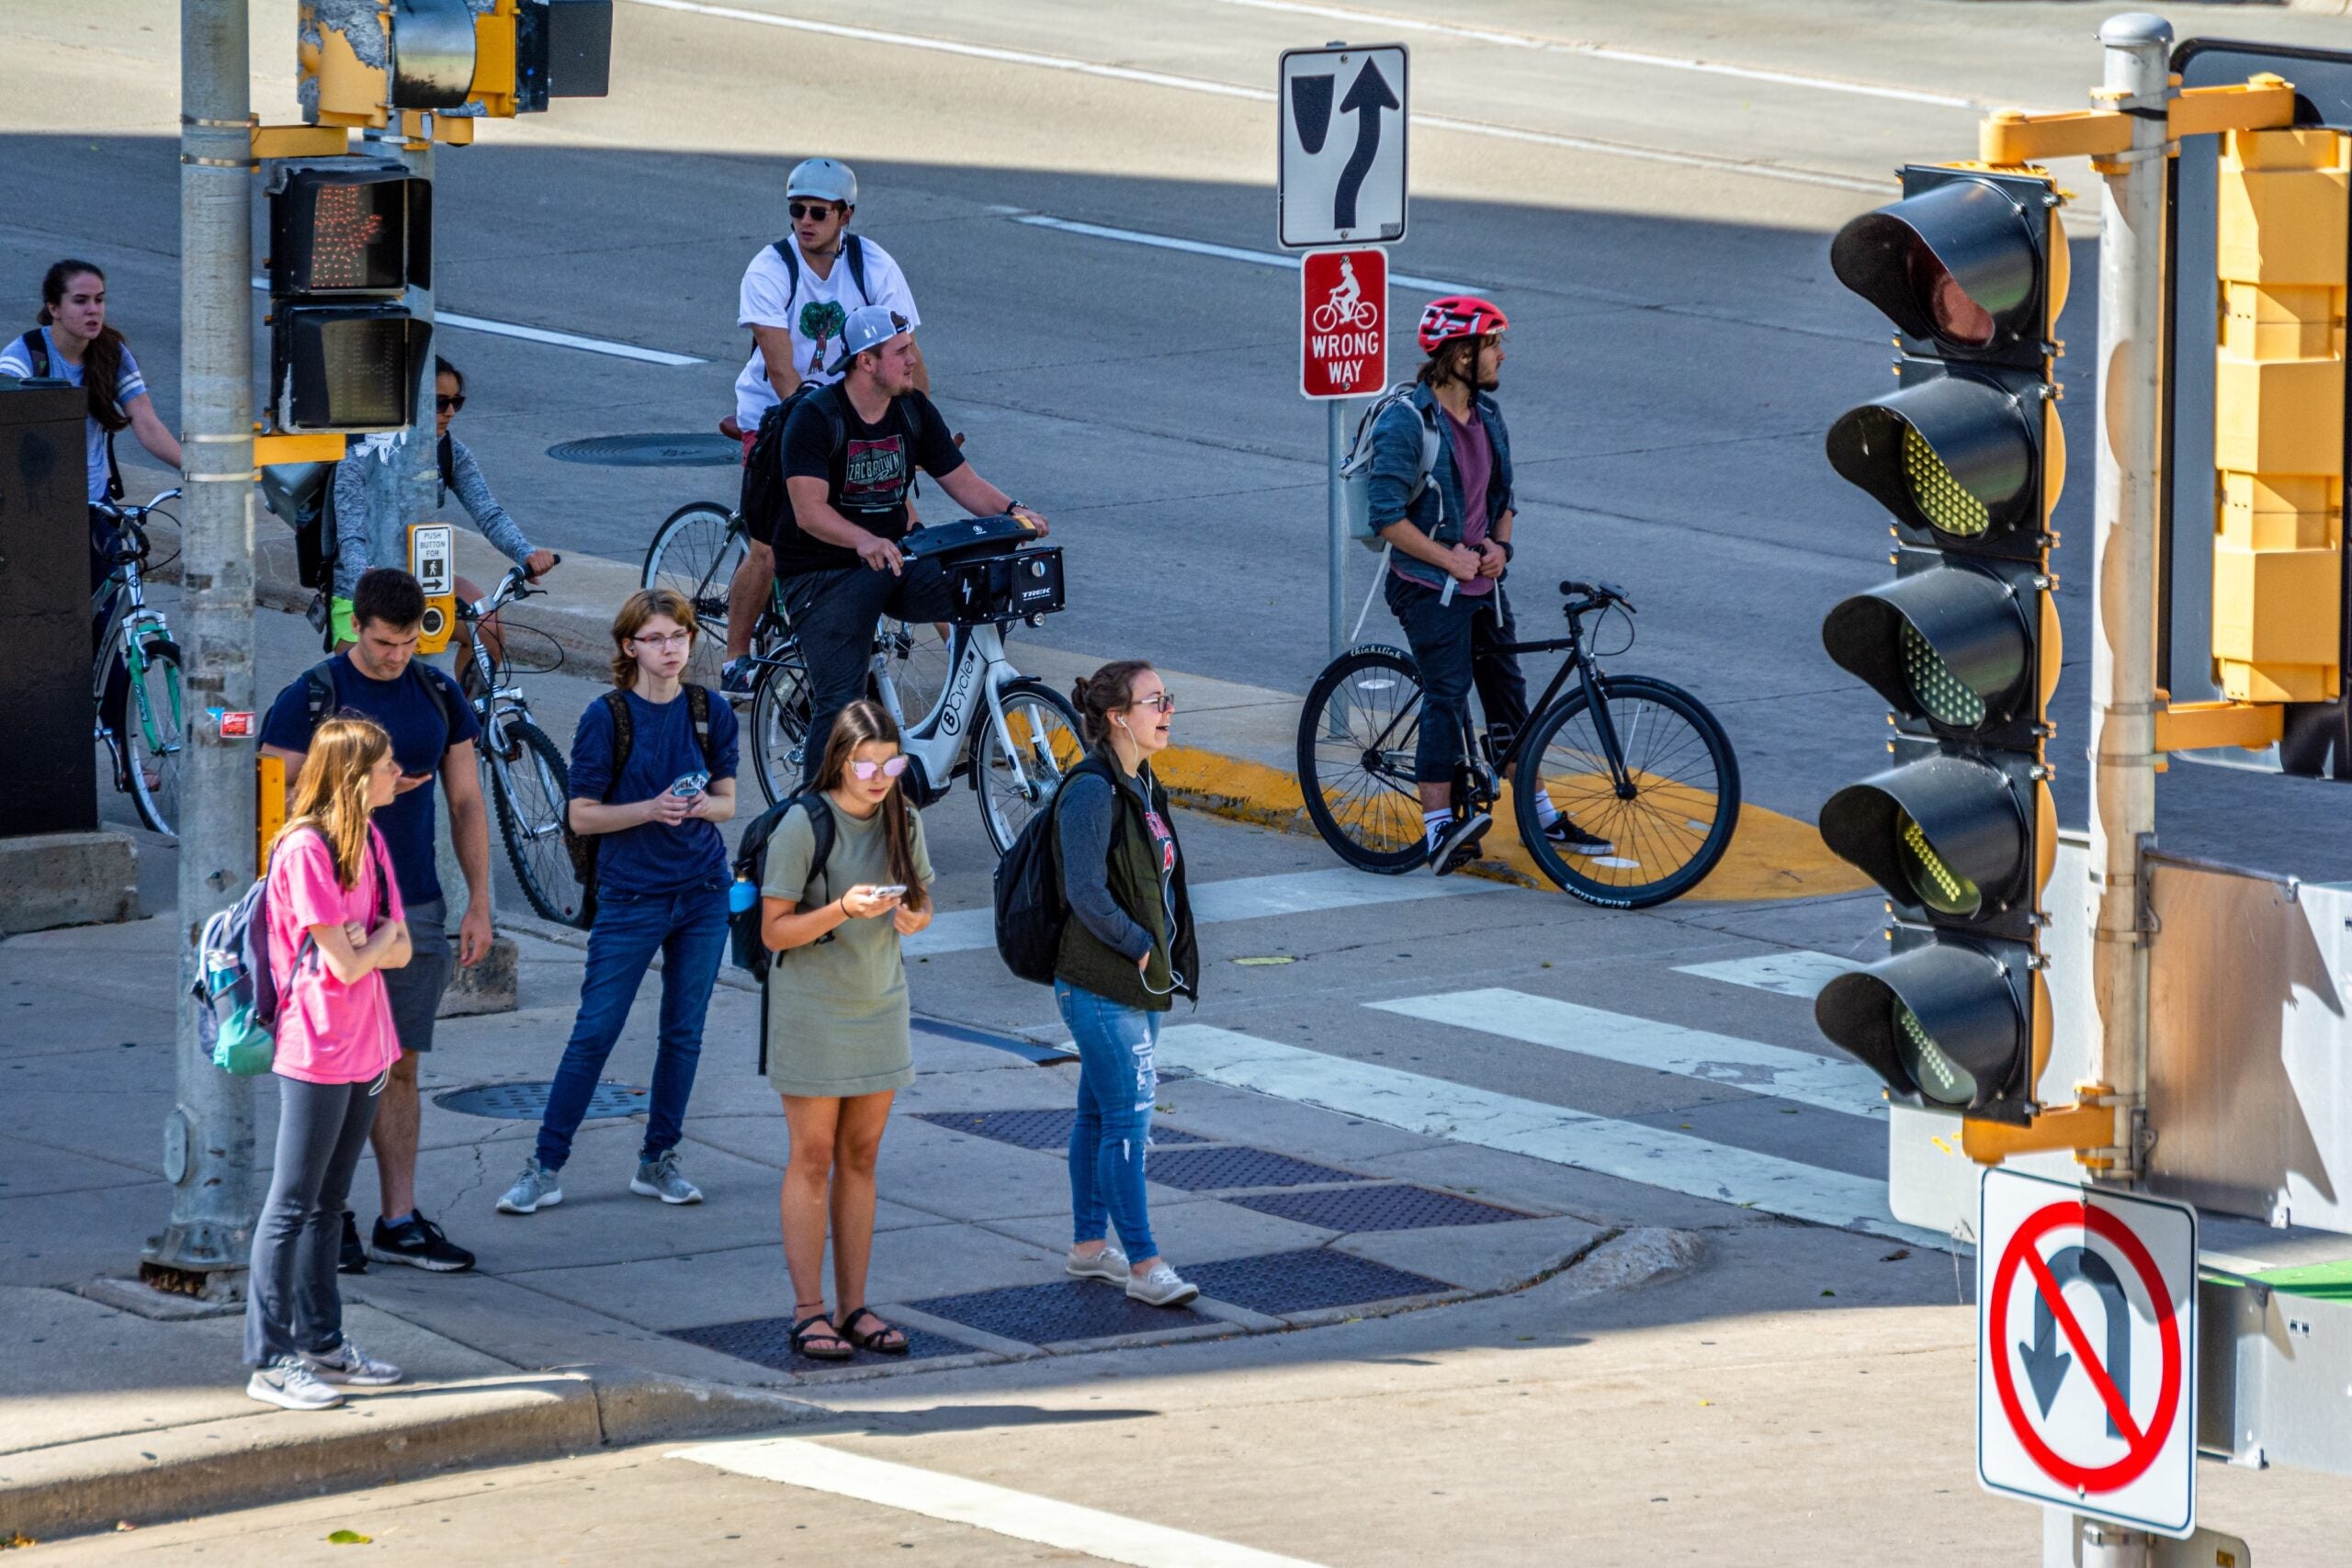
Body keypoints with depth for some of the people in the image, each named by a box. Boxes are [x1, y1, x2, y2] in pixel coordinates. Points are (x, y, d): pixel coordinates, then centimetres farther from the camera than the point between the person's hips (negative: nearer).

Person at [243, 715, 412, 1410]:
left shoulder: (368, 841, 9)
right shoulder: (306, 849, -18)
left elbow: (399, 952, 8)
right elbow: (347, 964, -19)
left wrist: (362, 938, -12)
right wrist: (381, 933, -1)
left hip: (363, 1050, 8)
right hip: (317, 1048, -8)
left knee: (327, 1203, 15)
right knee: (292, 1206, -3)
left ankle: (322, 1342, 23)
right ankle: (270, 1360, 0)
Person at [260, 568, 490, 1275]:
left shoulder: (439, 695, 7)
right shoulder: (309, 699, -6)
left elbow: (467, 803, 12)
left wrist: (479, 903, 7)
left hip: (415, 910, 4)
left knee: (400, 1067, 7)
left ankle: (399, 1222, 11)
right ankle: (328, 1216, 11)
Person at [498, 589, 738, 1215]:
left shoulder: (712, 712, 2)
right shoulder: (606, 718, -8)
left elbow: (727, 802, 9)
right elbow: (582, 816, -7)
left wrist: (702, 806, -14)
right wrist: (652, 809, -22)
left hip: (702, 894, 4)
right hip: (630, 897, -4)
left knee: (684, 1032, 8)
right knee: (595, 1031, -4)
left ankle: (658, 1161, 19)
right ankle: (545, 1168, 1)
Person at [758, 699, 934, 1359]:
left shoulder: (901, 821, 2)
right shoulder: (804, 825, -14)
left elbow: (922, 901, 12)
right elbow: (774, 931, -14)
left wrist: (913, 918, -12)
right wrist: (842, 910, -29)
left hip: (880, 1006, 5)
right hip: (812, 1009, -5)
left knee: (861, 1157, 8)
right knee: (812, 1159, -3)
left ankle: (852, 1306, 12)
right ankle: (808, 1311, 0)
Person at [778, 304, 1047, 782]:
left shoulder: (914, 411, 3)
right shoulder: (816, 417, -15)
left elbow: (963, 481, 5)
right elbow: (809, 510, -25)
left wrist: (1012, 511, -15)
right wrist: (865, 541, -44)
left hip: (893, 560, 5)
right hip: (824, 573, -5)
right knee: (840, 701, -18)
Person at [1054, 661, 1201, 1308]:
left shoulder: (1142, 787, 12)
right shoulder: (1092, 792, -17)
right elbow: (1086, 894, -22)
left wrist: (1166, 956, 10)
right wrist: (1141, 948, -15)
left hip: (1139, 984, 9)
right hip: (1101, 986, -9)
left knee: (1099, 1114, 15)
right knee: (1128, 1118, -9)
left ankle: (1088, 1244, 23)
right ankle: (1143, 1264, -9)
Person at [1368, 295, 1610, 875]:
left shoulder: (1488, 415, 9)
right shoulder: (1407, 422, -16)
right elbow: (1388, 517, -19)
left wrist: (1500, 545, 0)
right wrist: (1449, 559, -17)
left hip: (1483, 584, 8)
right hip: (1430, 588, -8)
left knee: (1508, 694, 13)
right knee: (1447, 697, -14)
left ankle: (1541, 816, 23)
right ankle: (1440, 831, -14)